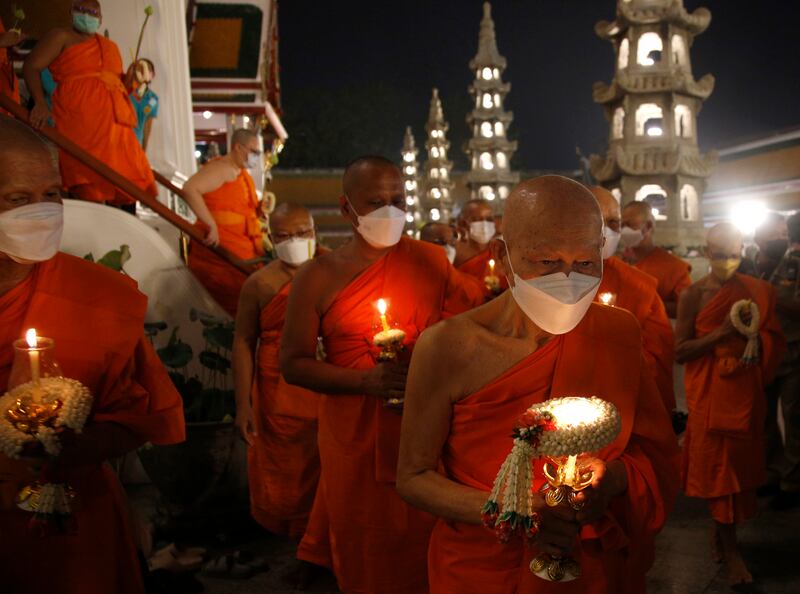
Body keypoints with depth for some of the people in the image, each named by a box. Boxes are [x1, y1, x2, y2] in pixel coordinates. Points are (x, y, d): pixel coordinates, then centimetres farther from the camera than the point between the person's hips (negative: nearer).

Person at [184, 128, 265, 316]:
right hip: (221, 249, -9)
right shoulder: (222, 168, -9)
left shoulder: (243, 174, 21)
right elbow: (190, 189, -24)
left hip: (245, 249, 9)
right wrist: (211, 225, -26)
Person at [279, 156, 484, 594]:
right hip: (356, 438, -1)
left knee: (424, 541, 13)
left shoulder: (432, 260, 2)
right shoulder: (318, 277, -4)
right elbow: (293, 364, -5)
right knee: (367, 552, 11)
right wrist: (366, 381, -17)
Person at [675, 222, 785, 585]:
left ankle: (719, 530, 31)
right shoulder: (693, 295, -4)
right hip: (709, 395, -3)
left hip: (746, 393, 3)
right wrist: (720, 333, -18)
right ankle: (731, 550, 14)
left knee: (740, 464, 10)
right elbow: (679, 352, -8)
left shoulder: (757, 292, 5)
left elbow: (773, 344, 12)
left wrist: (754, 332, -9)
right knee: (718, 467, 1)